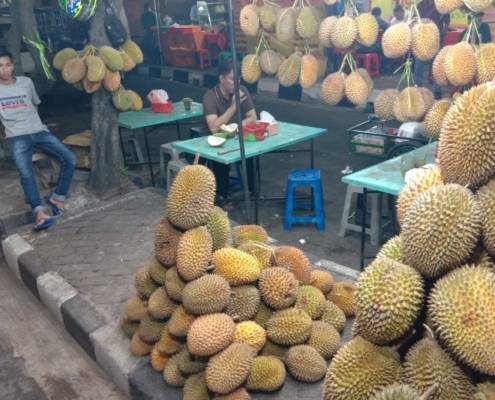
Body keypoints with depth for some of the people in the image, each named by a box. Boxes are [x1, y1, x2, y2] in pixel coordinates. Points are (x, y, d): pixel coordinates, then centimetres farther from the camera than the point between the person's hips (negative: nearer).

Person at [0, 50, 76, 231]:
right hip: (17, 137, -2)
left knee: (69, 159, -15)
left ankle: (57, 197, -1)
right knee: (26, 174, -25)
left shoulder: (26, 82, 7)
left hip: (39, 131, 3)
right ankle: (39, 212, -37)